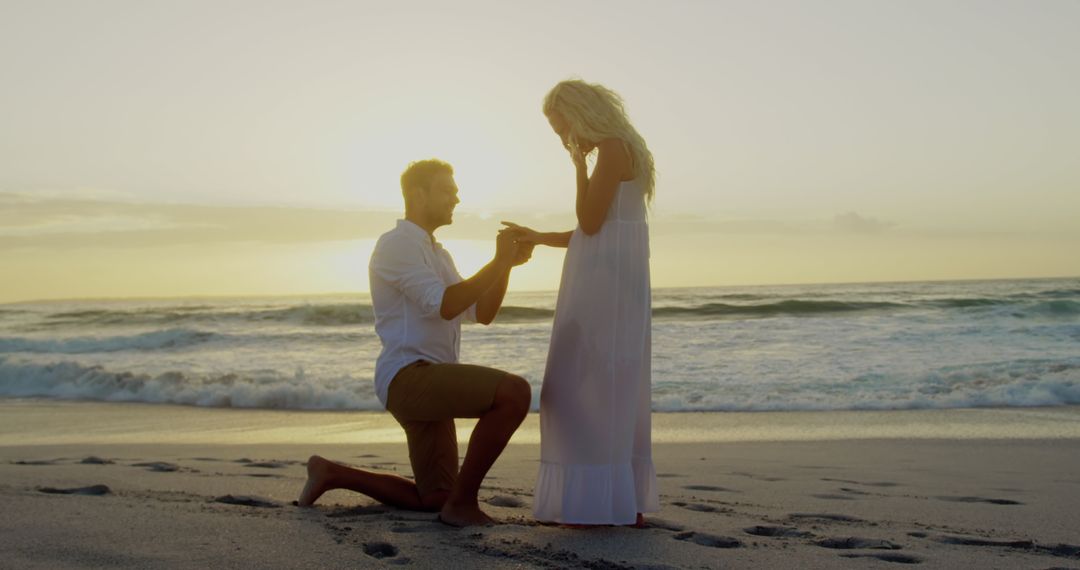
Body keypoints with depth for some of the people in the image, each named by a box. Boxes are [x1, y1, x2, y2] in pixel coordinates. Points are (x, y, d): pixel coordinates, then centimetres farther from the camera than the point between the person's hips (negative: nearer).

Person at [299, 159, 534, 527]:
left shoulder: (438, 255, 26)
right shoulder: (397, 244, -5)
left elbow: (482, 313, 17)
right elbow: (445, 306, -18)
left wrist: (507, 264, 2)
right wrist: (499, 261, -13)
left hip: (429, 384, 10)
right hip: (409, 376, -10)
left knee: (433, 501, 12)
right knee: (514, 392, -28)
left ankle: (332, 473, 21)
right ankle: (463, 500, -18)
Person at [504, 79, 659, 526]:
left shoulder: (612, 147, -9)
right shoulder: (624, 154, 22)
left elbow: (590, 224, -14)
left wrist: (579, 165, -4)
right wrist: (538, 237, 19)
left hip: (604, 281, -10)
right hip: (616, 283, 10)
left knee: (594, 386, -8)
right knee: (615, 388, 9)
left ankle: (603, 503, -7)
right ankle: (626, 502, 10)